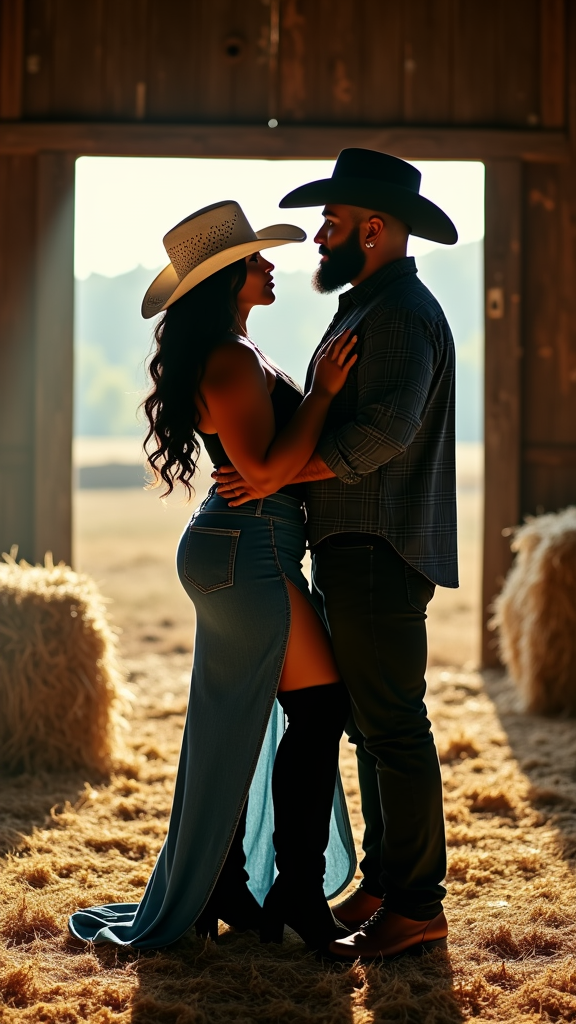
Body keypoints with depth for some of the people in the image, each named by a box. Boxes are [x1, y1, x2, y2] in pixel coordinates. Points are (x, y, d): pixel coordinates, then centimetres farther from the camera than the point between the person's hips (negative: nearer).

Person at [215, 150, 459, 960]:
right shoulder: (367, 309, 21)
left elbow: (384, 430, -27)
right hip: (355, 551, 11)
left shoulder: (400, 314, -13)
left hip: (380, 555, -11)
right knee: (373, 723, 14)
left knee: (394, 727, -7)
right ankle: (382, 884, 23)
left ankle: (417, 908, -1)